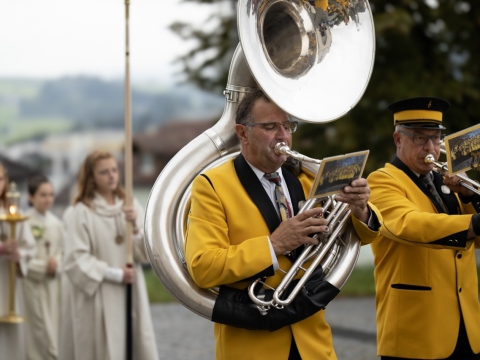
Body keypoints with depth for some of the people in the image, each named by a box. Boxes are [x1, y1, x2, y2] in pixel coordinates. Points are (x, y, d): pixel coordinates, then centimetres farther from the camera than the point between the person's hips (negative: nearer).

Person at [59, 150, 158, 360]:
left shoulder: (131, 207, 8)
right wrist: (115, 274, -16)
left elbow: (146, 254, 5)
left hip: (130, 296, 5)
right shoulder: (80, 213, -9)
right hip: (95, 299, -5)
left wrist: (136, 227, -12)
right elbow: (76, 259, -14)